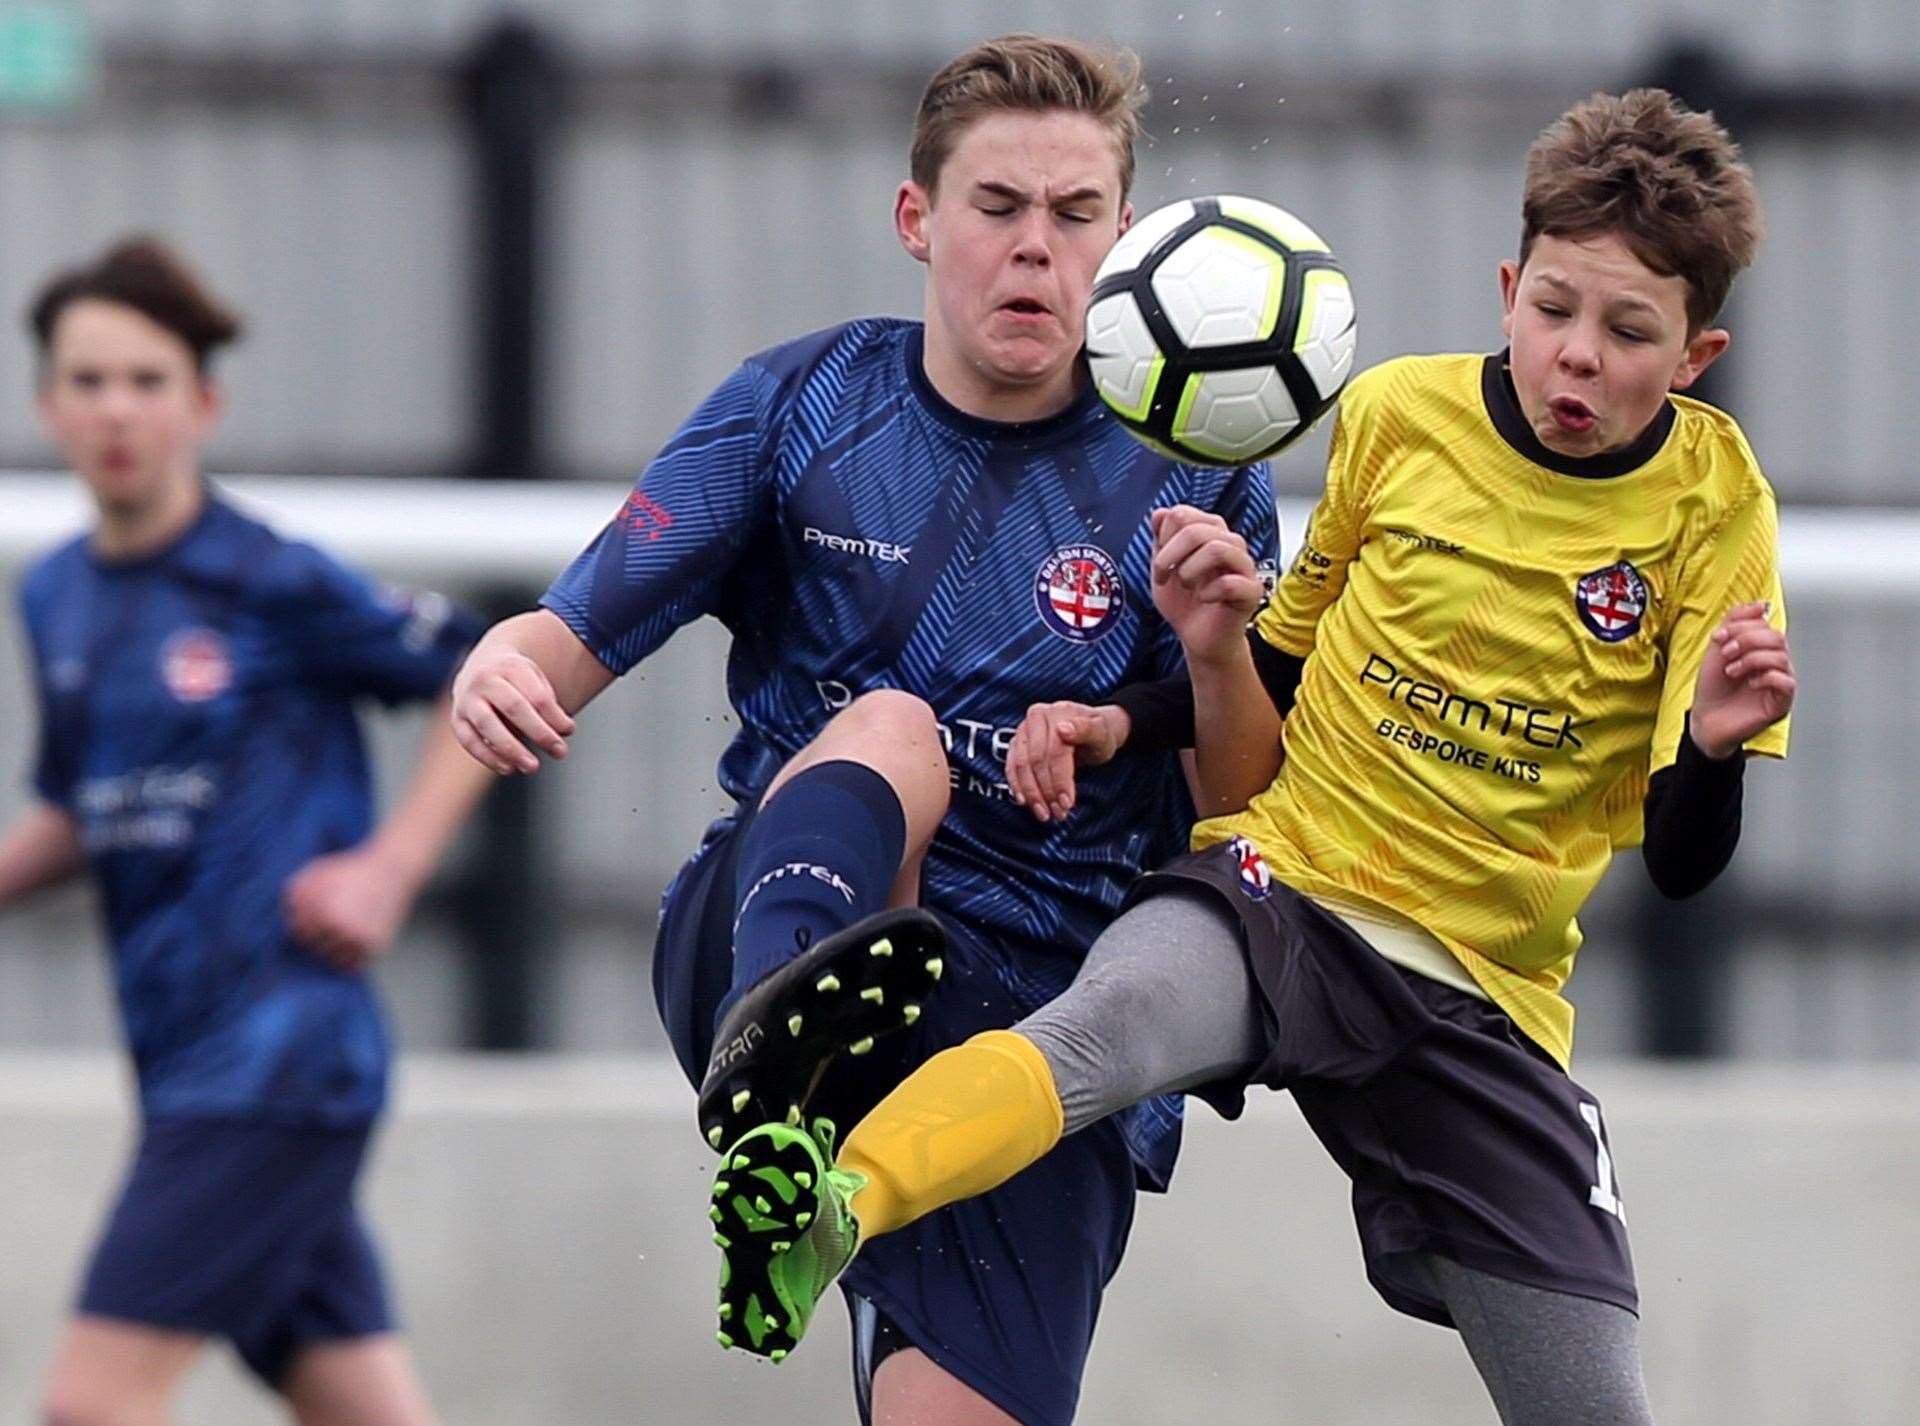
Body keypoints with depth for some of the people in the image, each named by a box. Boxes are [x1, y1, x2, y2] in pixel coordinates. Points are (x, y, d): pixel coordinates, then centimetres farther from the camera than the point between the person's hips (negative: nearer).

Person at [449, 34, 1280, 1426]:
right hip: (758, 934, 0)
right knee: (893, 724, -34)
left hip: (1041, 998, 1)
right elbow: (581, 634, 2)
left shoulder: (1189, 482, 5)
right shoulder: (800, 408, 6)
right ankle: (771, 1059, -63)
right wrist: (499, 674, -23)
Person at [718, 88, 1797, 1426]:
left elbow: (1681, 861, -4)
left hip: (1488, 994, 2)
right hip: (1290, 884, -2)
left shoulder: (1712, 502, 1)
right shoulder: (1398, 415, 3)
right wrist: (1217, 649, -9)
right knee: (1122, 1018, -38)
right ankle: (831, 1208, -63)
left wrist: (1716, 748, -24)